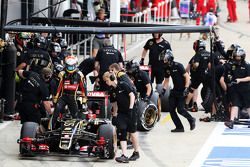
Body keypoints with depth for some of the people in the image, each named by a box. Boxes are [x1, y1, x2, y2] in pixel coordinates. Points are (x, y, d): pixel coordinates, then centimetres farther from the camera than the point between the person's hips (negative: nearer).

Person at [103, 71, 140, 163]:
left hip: (130, 111, -6)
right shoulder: (112, 91, 9)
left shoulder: (124, 85, -11)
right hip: (121, 113, 6)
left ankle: (136, 153, 22)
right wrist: (114, 115, 18)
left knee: (133, 132, 6)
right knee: (121, 133, -7)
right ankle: (124, 156, -11)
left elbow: (132, 95, -14)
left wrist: (131, 108, -19)